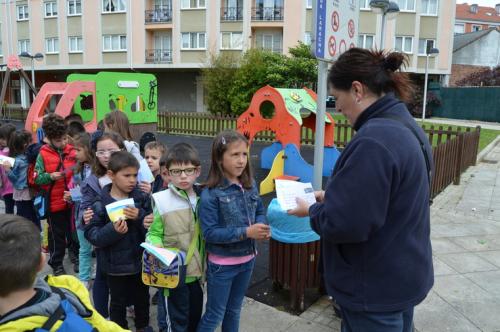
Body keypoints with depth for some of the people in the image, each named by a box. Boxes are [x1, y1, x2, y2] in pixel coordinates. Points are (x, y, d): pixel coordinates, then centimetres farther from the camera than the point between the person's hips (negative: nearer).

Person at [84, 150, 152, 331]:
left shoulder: (142, 198, -5)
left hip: (140, 260, 3)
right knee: (118, 302, 15)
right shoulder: (101, 204, -13)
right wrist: (112, 230, -31)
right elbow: (92, 235, -14)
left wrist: (140, 217, -25)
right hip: (116, 264, -3)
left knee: (142, 298, 22)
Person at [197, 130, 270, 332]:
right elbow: (210, 233, -23)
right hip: (222, 264, -5)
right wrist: (246, 232, -28)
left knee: (234, 310, 24)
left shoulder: (250, 185, -4)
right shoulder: (211, 194, -21)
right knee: (214, 315, 12)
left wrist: (261, 226, -13)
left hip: (247, 259, 6)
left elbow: (260, 211, 9)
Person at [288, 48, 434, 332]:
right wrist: (333, 197, 6)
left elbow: (343, 223, -29)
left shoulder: (374, 140, -29)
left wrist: (312, 211, -10)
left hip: (376, 288, -9)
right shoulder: (405, 126, 4)